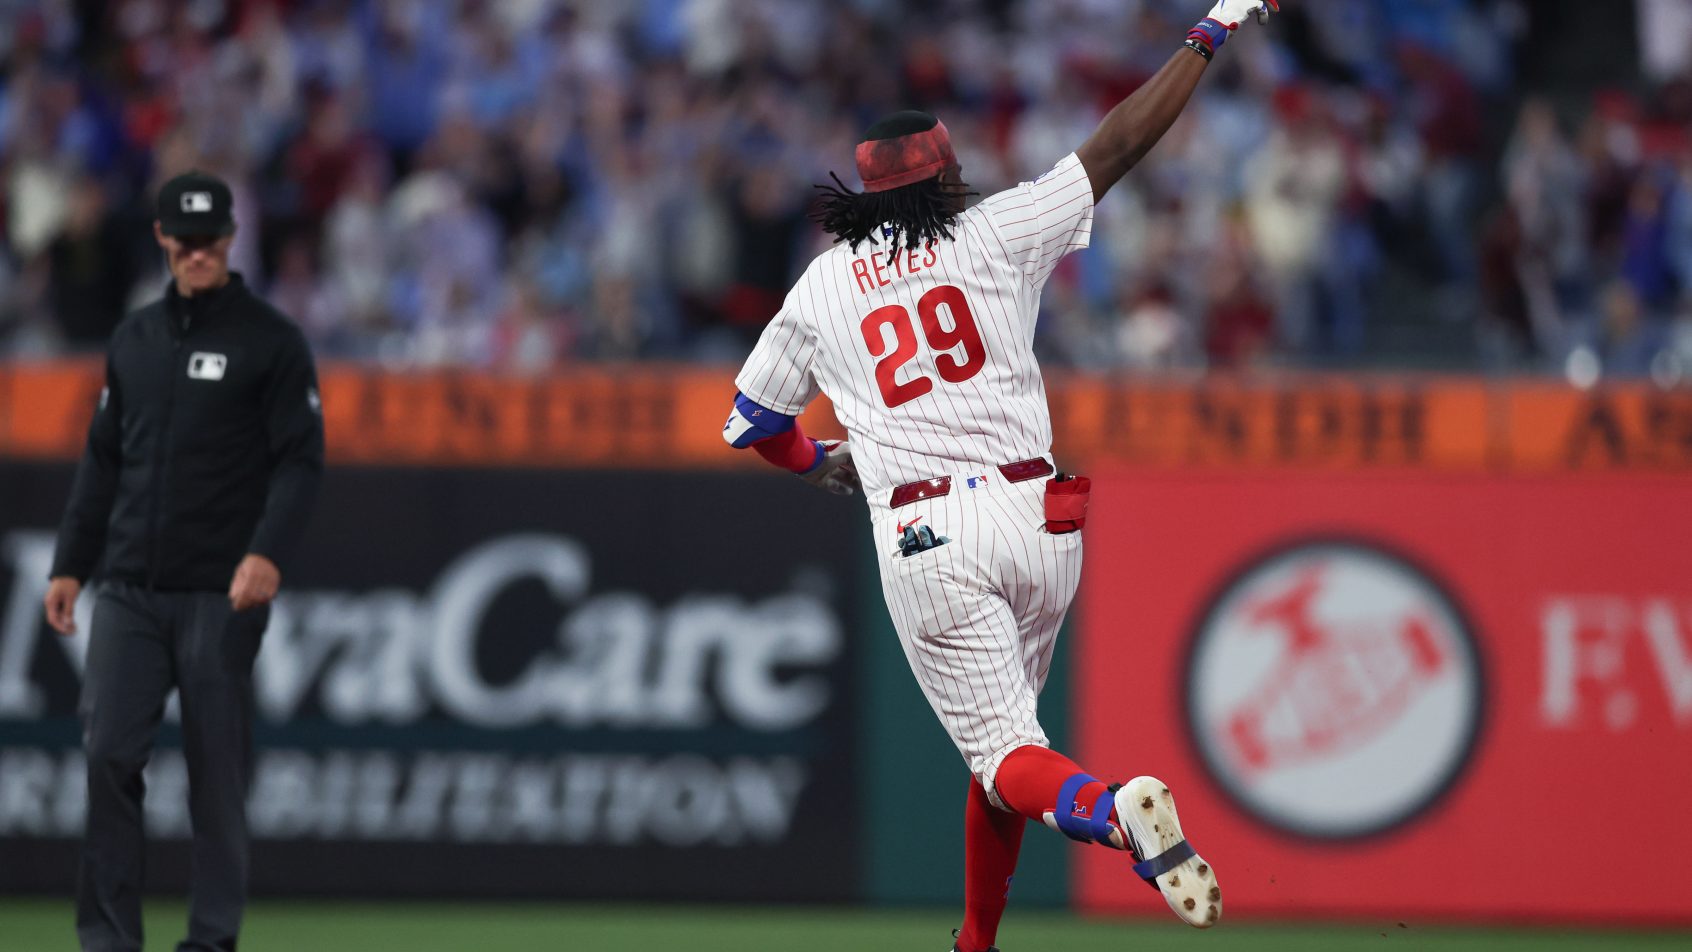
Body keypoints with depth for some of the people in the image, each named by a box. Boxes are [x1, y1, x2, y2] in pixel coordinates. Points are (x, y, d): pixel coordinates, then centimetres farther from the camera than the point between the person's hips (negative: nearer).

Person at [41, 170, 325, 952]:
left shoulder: (271, 341, -1)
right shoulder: (134, 338, 15)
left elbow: (301, 459, -6)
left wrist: (267, 550, -21)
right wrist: (69, 565, 13)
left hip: (220, 594, -4)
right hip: (129, 589, 4)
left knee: (218, 768, 0)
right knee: (108, 753, -5)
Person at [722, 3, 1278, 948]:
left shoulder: (820, 289, 10)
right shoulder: (991, 235, 6)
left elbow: (751, 424, 21)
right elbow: (1120, 146, 4)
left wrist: (821, 463, 42)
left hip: (926, 541, -1)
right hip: (1036, 519, 1)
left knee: (1000, 750, -6)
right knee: (1000, 732, 19)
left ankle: (1112, 810, -38)